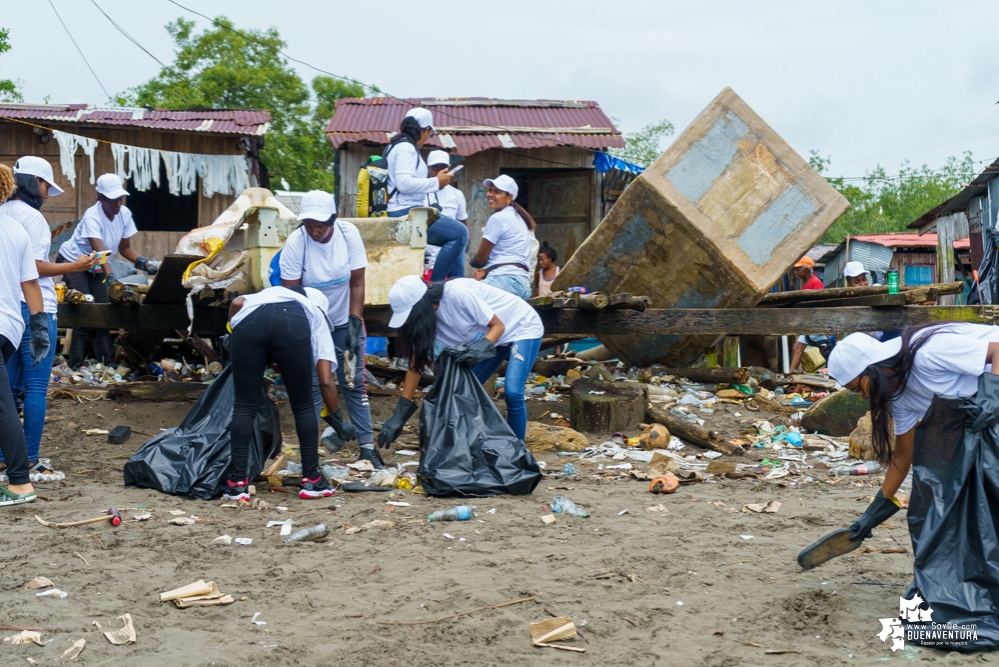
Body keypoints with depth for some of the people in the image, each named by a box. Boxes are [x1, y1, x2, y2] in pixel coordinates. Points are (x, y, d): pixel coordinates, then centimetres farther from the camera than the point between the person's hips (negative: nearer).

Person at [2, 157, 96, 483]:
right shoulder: (32, 217, -11)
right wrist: (73, 267, -8)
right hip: (33, 308, -8)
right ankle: (31, 463, 0)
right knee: (36, 387, -3)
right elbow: (33, 268, -16)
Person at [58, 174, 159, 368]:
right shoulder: (92, 217, -32)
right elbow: (100, 250, -45)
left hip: (94, 266, 7)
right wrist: (110, 278, -57)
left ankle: (106, 362, 5)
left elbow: (124, 248, -2)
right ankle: (76, 365, -14)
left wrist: (144, 262, -18)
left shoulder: (125, 214, -12)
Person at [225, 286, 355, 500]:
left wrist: (235, 335, 35)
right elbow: (325, 381, 25)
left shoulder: (263, 296, 46)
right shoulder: (317, 318, 37)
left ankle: (237, 484, 11)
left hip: (250, 319, 1)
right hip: (294, 324, -1)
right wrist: (338, 422, 36)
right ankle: (312, 481, 21)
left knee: (244, 405, 12)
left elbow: (237, 303, 19)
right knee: (303, 406, 17)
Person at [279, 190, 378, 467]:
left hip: (345, 321, 2)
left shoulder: (349, 233, -16)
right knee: (311, 385, -4)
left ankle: (367, 445, 5)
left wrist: (354, 324, -16)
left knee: (355, 383, 0)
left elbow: (357, 283, -9)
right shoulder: (295, 242, -21)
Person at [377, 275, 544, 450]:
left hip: (523, 328, -7)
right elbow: (416, 363, -8)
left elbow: (498, 325, -23)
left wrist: (482, 348, -43)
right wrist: (400, 415, -11)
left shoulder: (458, 294, -34)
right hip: (493, 337, 7)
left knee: (512, 393, -20)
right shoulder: (426, 319, -12)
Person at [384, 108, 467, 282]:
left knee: (458, 235, 13)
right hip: (407, 213, -11)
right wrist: (436, 182, -14)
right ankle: (434, 284, -13)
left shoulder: (397, 146, 20)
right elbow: (404, 183, -24)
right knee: (459, 232, -16)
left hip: (409, 212, 11)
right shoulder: (406, 148, -11)